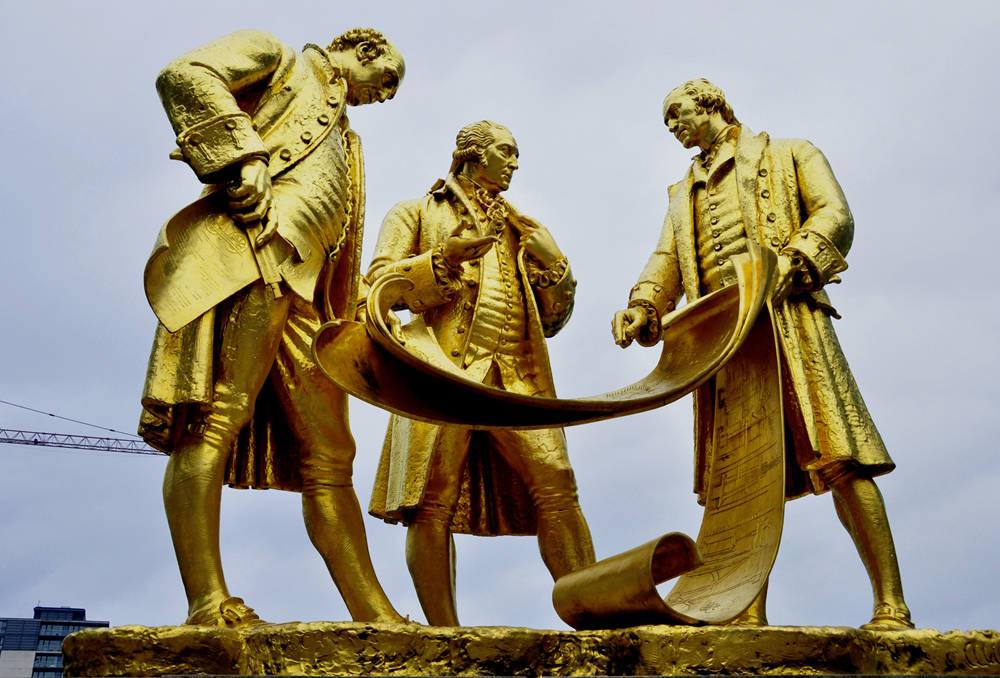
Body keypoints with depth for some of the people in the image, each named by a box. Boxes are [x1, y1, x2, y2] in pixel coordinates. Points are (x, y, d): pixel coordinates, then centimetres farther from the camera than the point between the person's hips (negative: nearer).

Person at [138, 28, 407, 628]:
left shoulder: (343, 140, 37)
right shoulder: (277, 59, 17)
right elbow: (185, 75, -4)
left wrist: (365, 312, 17)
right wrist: (243, 160, -15)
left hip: (307, 293, 8)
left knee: (328, 457, 0)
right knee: (215, 420, -17)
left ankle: (376, 617, -2)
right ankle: (209, 606, -23)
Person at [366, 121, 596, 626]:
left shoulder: (520, 229, 31)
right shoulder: (415, 214, 20)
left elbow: (552, 320, 27)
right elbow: (380, 283, 3)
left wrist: (553, 265, 8)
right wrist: (447, 256, -10)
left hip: (518, 374, 4)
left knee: (556, 486, -13)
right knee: (434, 504, -10)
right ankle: (444, 635, -5)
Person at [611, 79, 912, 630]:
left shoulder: (790, 155, 19)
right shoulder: (684, 194, 31)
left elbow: (835, 216, 4)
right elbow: (667, 260, 17)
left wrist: (791, 261, -15)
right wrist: (642, 307, -4)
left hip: (786, 318, -4)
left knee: (837, 460, -13)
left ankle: (890, 607, -11)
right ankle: (750, 615, -1)